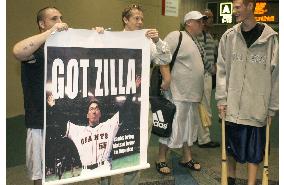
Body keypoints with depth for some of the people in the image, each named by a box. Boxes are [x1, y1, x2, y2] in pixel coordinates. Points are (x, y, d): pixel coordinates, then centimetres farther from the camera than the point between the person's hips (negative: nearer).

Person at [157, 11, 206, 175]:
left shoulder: (196, 41, 16)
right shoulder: (176, 36, -10)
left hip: (193, 94, 9)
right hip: (178, 93, -9)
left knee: (190, 126, 17)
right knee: (172, 127, -2)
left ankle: (187, 158, 31)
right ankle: (161, 160, 13)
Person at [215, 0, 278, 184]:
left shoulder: (270, 38, -4)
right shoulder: (229, 37, 2)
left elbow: (276, 74, -1)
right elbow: (222, 70, 4)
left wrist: (272, 106, 0)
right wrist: (222, 99, -1)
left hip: (257, 105, -2)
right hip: (232, 104, 2)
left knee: (254, 148, 7)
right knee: (231, 144, 14)